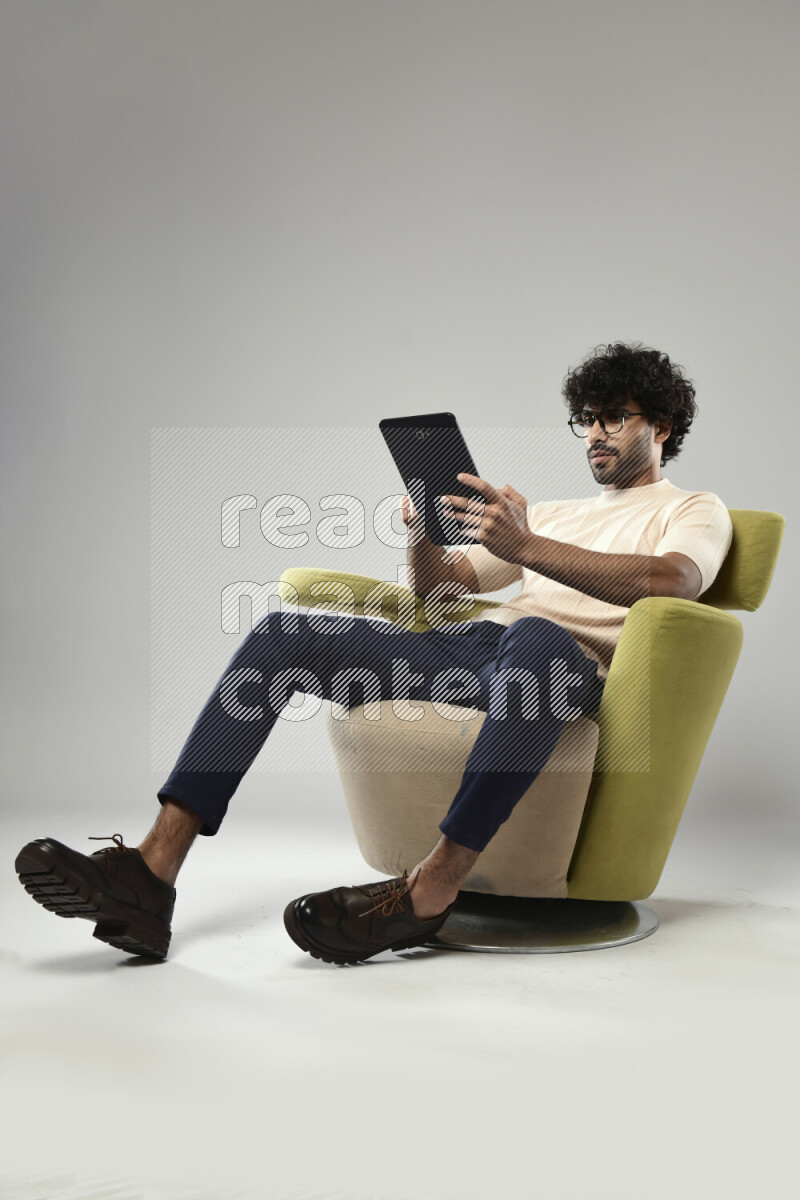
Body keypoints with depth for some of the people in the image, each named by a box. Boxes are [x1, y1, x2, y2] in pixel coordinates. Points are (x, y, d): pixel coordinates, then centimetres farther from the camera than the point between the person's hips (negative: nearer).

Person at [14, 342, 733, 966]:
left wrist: (528, 547, -23)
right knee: (283, 634, -12)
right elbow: (442, 583, 28)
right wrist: (423, 539, 3)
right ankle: (152, 875, -24)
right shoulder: (554, 513, 36)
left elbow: (672, 582, -11)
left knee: (536, 636, -44)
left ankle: (428, 893, -41)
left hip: (572, 668, -6)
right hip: (469, 648, 6)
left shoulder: (695, 511, 16)